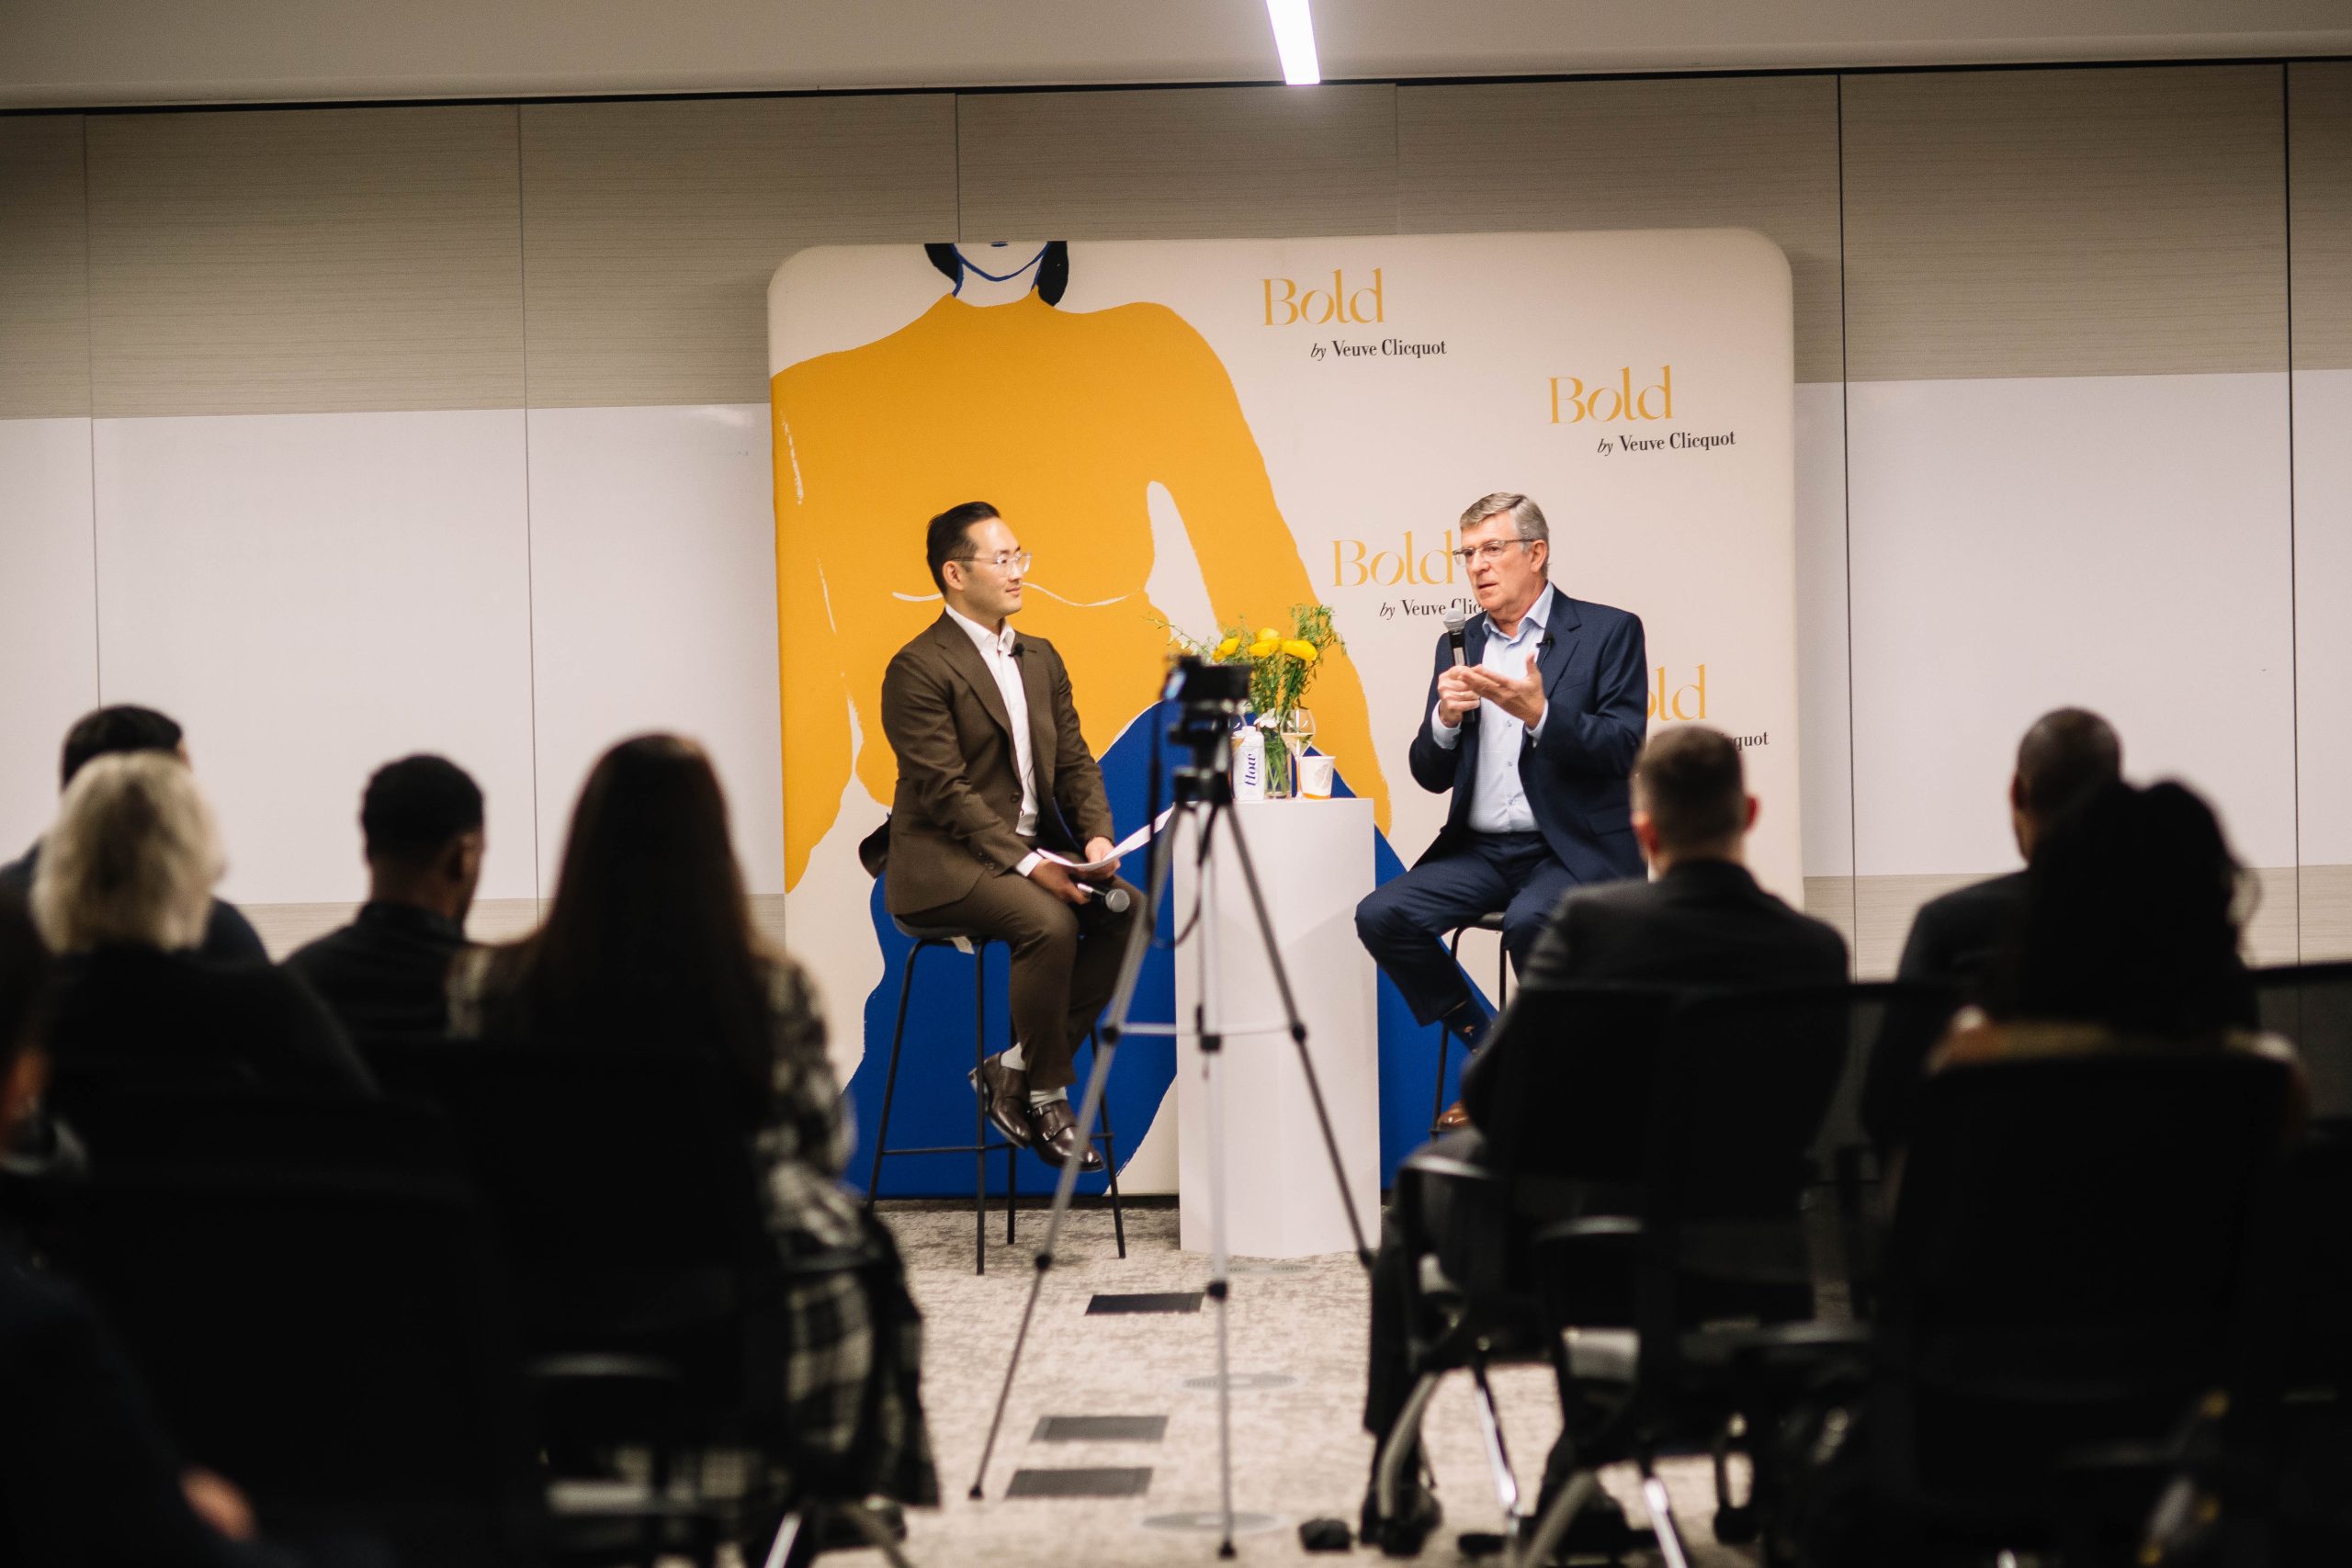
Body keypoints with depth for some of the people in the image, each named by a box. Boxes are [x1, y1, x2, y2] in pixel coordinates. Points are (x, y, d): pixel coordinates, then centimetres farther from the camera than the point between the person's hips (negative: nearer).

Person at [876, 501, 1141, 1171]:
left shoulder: (1040, 659, 15)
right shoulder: (918, 669, -10)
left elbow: (1075, 762, 12)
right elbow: (945, 790, -18)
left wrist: (1097, 835, -8)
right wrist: (1027, 864, -25)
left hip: (1035, 850, 8)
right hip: (945, 863, -8)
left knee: (1128, 909, -16)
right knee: (1049, 923, -32)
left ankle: (1014, 1071, -7)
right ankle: (1044, 1096, -13)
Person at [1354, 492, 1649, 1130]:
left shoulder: (1608, 632, 1)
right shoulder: (1458, 645, 14)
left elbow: (1623, 748, -9)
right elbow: (1431, 776, 12)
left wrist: (1540, 714, -23)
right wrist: (1445, 718, -10)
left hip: (1573, 850, -5)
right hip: (1480, 849, 5)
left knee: (1529, 921, -36)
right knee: (1382, 915, -19)